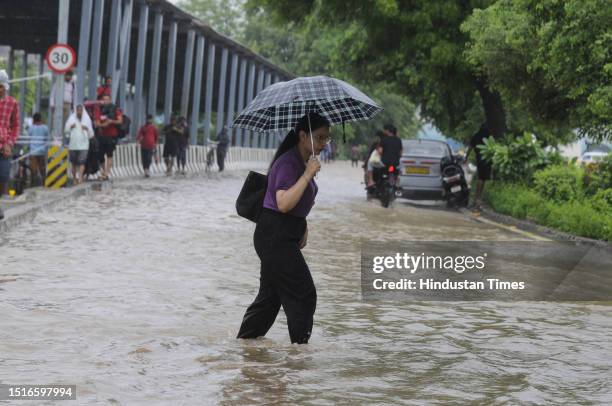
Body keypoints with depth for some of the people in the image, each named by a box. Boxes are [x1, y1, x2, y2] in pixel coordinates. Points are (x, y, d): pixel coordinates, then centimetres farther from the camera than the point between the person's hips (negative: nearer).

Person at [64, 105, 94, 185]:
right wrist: (70, 127, -11)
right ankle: (74, 178, 17)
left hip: (83, 144, -1)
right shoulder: (71, 119, 9)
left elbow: (91, 134, 10)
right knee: (74, 163, 6)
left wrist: (87, 129, -9)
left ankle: (80, 177, -23)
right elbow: (66, 131, 7)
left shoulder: (87, 119, 10)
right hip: (73, 144, 1)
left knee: (82, 161, -15)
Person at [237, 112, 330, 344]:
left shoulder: (303, 162, 13)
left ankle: (242, 343, 20)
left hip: (284, 237, 10)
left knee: (270, 295, 13)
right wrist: (307, 175, -29)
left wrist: (303, 228, 16)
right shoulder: (289, 162, -18)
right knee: (303, 295, -5)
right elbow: (283, 203, -29)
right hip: (275, 237, -10)